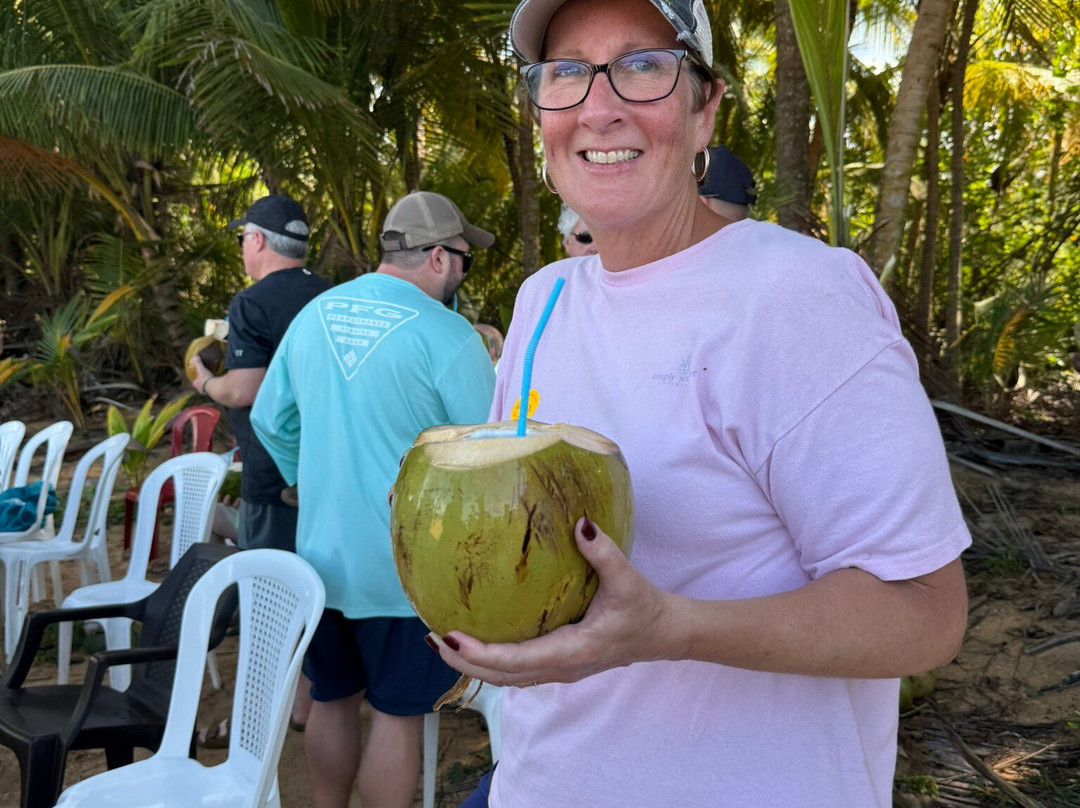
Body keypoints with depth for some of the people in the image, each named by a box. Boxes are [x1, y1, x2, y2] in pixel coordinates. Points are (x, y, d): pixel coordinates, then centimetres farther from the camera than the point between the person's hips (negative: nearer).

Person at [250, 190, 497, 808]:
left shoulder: (314, 315, 3)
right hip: (406, 568, -6)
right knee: (398, 713, 8)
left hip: (321, 556, 6)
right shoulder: (448, 335, -17)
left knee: (334, 699, 20)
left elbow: (271, 419, 12)